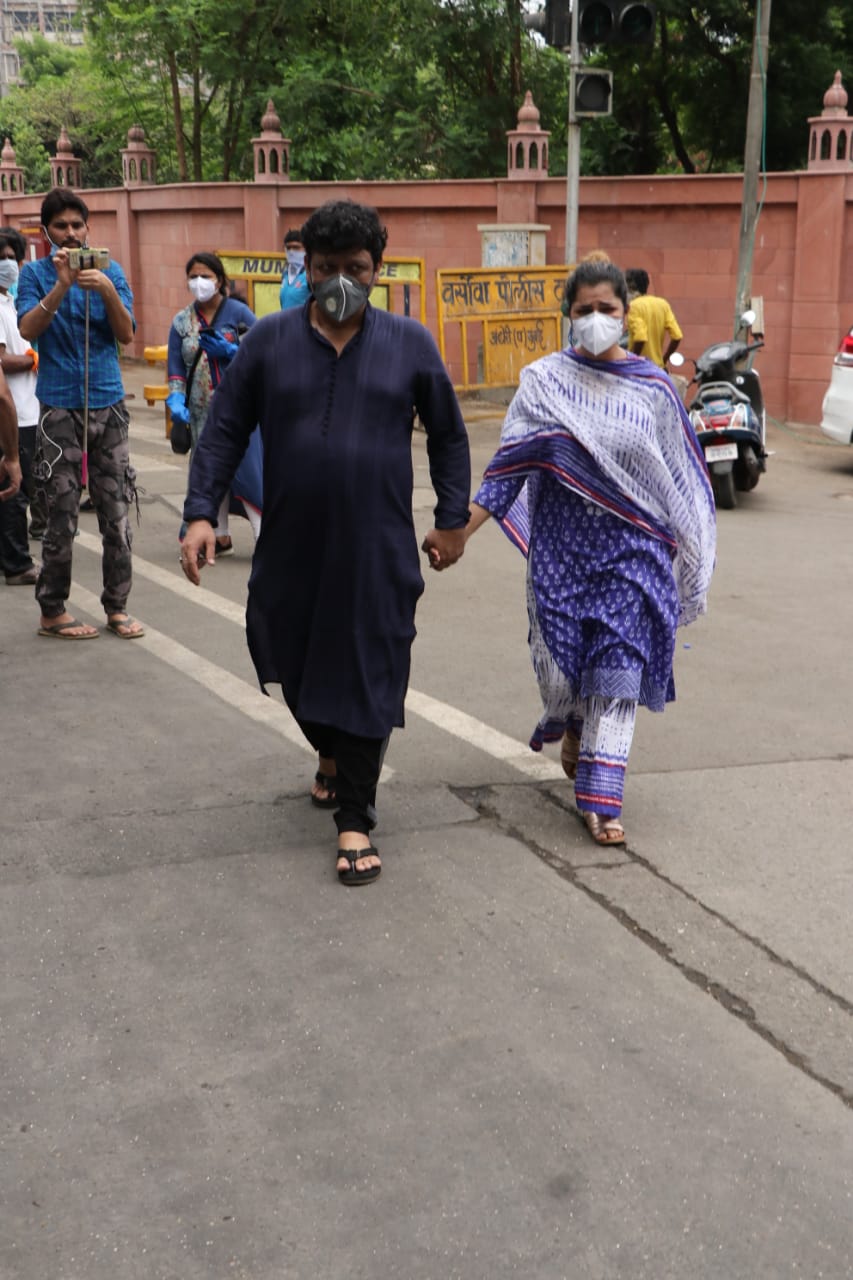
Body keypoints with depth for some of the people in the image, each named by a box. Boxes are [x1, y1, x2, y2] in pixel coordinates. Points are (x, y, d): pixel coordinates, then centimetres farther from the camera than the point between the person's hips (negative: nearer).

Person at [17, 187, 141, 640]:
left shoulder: (110, 270, 6)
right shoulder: (35, 273, 2)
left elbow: (126, 335, -3)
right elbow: (28, 330, -13)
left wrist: (107, 291, -20)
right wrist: (62, 284, -23)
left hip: (109, 405, 2)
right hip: (60, 409, -2)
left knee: (116, 511, 5)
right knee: (62, 516, 0)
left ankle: (116, 606, 14)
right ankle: (52, 612, 10)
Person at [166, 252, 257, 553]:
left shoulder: (238, 313, -2)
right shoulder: (182, 322, 10)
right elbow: (175, 367, 5)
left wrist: (228, 351, -17)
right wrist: (176, 400, -10)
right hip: (203, 412, 4)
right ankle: (221, 537, 20)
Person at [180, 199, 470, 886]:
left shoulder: (410, 343, 0)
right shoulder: (269, 340, 1)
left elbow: (448, 435, 9)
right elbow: (225, 431, 2)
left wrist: (453, 518, 6)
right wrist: (201, 513, -7)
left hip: (377, 550, -2)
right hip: (291, 546, 2)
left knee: (368, 679, -1)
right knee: (294, 663, 15)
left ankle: (355, 819, 10)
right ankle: (331, 756, 45)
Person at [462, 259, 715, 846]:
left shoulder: (653, 388, 2)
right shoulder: (544, 381, 0)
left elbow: (678, 480, 7)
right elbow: (509, 464, -3)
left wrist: (682, 556, 7)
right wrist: (460, 529, -12)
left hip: (630, 551, 0)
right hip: (561, 545, 0)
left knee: (617, 668, -3)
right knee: (558, 658, 3)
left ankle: (601, 798, 5)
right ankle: (571, 726, 40)